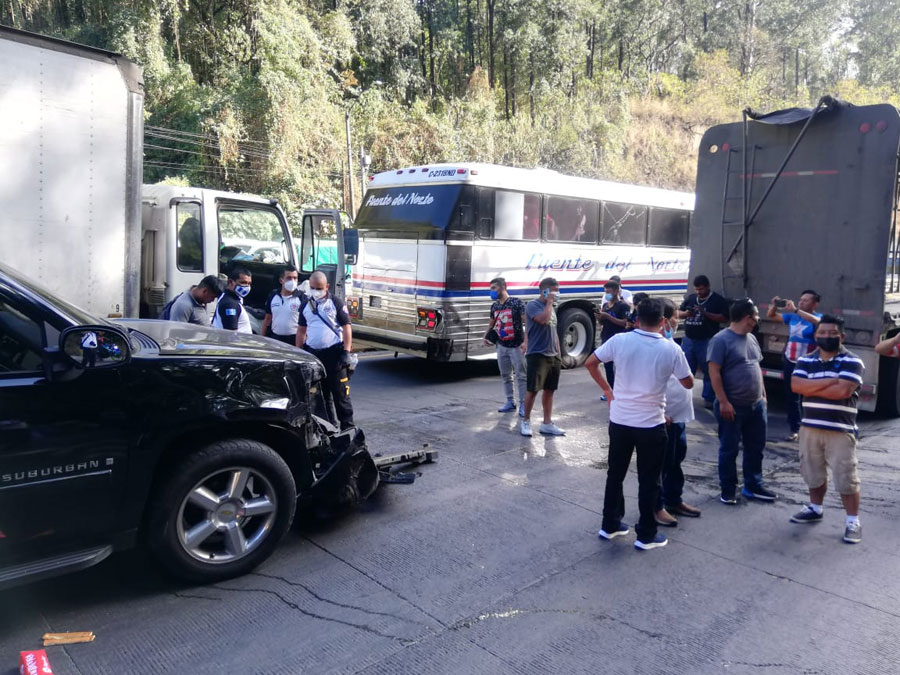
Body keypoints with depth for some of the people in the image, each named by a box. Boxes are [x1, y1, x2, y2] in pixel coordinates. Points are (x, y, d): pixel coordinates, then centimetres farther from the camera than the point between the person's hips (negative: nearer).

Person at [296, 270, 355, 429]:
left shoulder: (336, 302, -3)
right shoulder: (305, 304, 11)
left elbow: (346, 327, -4)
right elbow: (301, 330, 17)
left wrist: (346, 352, -11)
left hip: (334, 353, -5)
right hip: (312, 353, 5)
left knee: (340, 393, -3)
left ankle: (347, 426, 5)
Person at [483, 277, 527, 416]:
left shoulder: (516, 303, -11)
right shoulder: (495, 306, 8)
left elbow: (527, 322, -14)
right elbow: (492, 322, 24)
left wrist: (526, 341, -22)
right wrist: (486, 335, 8)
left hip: (516, 346, -6)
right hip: (501, 346, 6)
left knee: (520, 376, -2)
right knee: (505, 375, 12)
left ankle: (523, 404, 4)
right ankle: (510, 402, 23)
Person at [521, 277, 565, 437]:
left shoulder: (551, 308, 17)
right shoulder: (533, 305, -8)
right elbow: (543, 319, -28)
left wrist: (558, 354, 17)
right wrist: (549, 302, -14)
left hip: (552, 356, 8)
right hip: (537, 355, -8)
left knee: (549, 390, 10)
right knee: (533, 390, -3)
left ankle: (547, 423, 17)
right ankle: (526, 421, 10)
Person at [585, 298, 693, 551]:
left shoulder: (620, 340, -6)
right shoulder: (671, 349, -9)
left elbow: (590, 363, 2)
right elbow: (688, 383, 3)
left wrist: (607, 389, 12)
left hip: (619, 420, 2)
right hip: (651, 424, -2)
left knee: (615, 474, 16)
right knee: (648, 481, 9)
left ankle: (610, 525, 27)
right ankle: (646, 535, 18)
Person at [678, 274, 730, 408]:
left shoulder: (717, 300, -3)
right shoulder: (690, 298, 12)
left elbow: (724, 318, -10)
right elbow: (678, 313, 16)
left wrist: (705, 313, -19)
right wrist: (686, 313, -7)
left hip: (707, 342, -5)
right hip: (688, 340, 5)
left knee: (709, 371, 2)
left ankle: (709, 399, 10)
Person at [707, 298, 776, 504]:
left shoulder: (751, 338, 11)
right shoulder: (721, 340, -14)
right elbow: (714, 373, -17)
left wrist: (763, 395, 16)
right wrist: (723, 402, -20)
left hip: (756, 404, 8)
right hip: (732, 406, -8)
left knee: (755, 447, 15)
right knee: (729, 449, 4)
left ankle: (753, 486, 29)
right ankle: (728, 490, 15)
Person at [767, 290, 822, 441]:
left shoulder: (818, 317, -4)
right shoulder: (792, 316, 8)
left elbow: (816, 320, -28)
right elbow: (770, 316, 12)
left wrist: (795, 310, -34)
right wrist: (775, 305, -8)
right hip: (789, 362, 5)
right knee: (791, 397, 10)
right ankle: (794, 429, 19)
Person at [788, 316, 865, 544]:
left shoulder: (851, 361, -7)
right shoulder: (805, 360, 7)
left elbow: (843, 391, -21)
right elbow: (796, 385, -10)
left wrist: (811, 388, -10)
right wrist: (830, 381, -15)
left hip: (840, 430, -5)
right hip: (810, 427, 5)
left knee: (846, 477, -1)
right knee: (813, 473, 17)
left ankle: (853, 521, 11)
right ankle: (815, 509, 34)